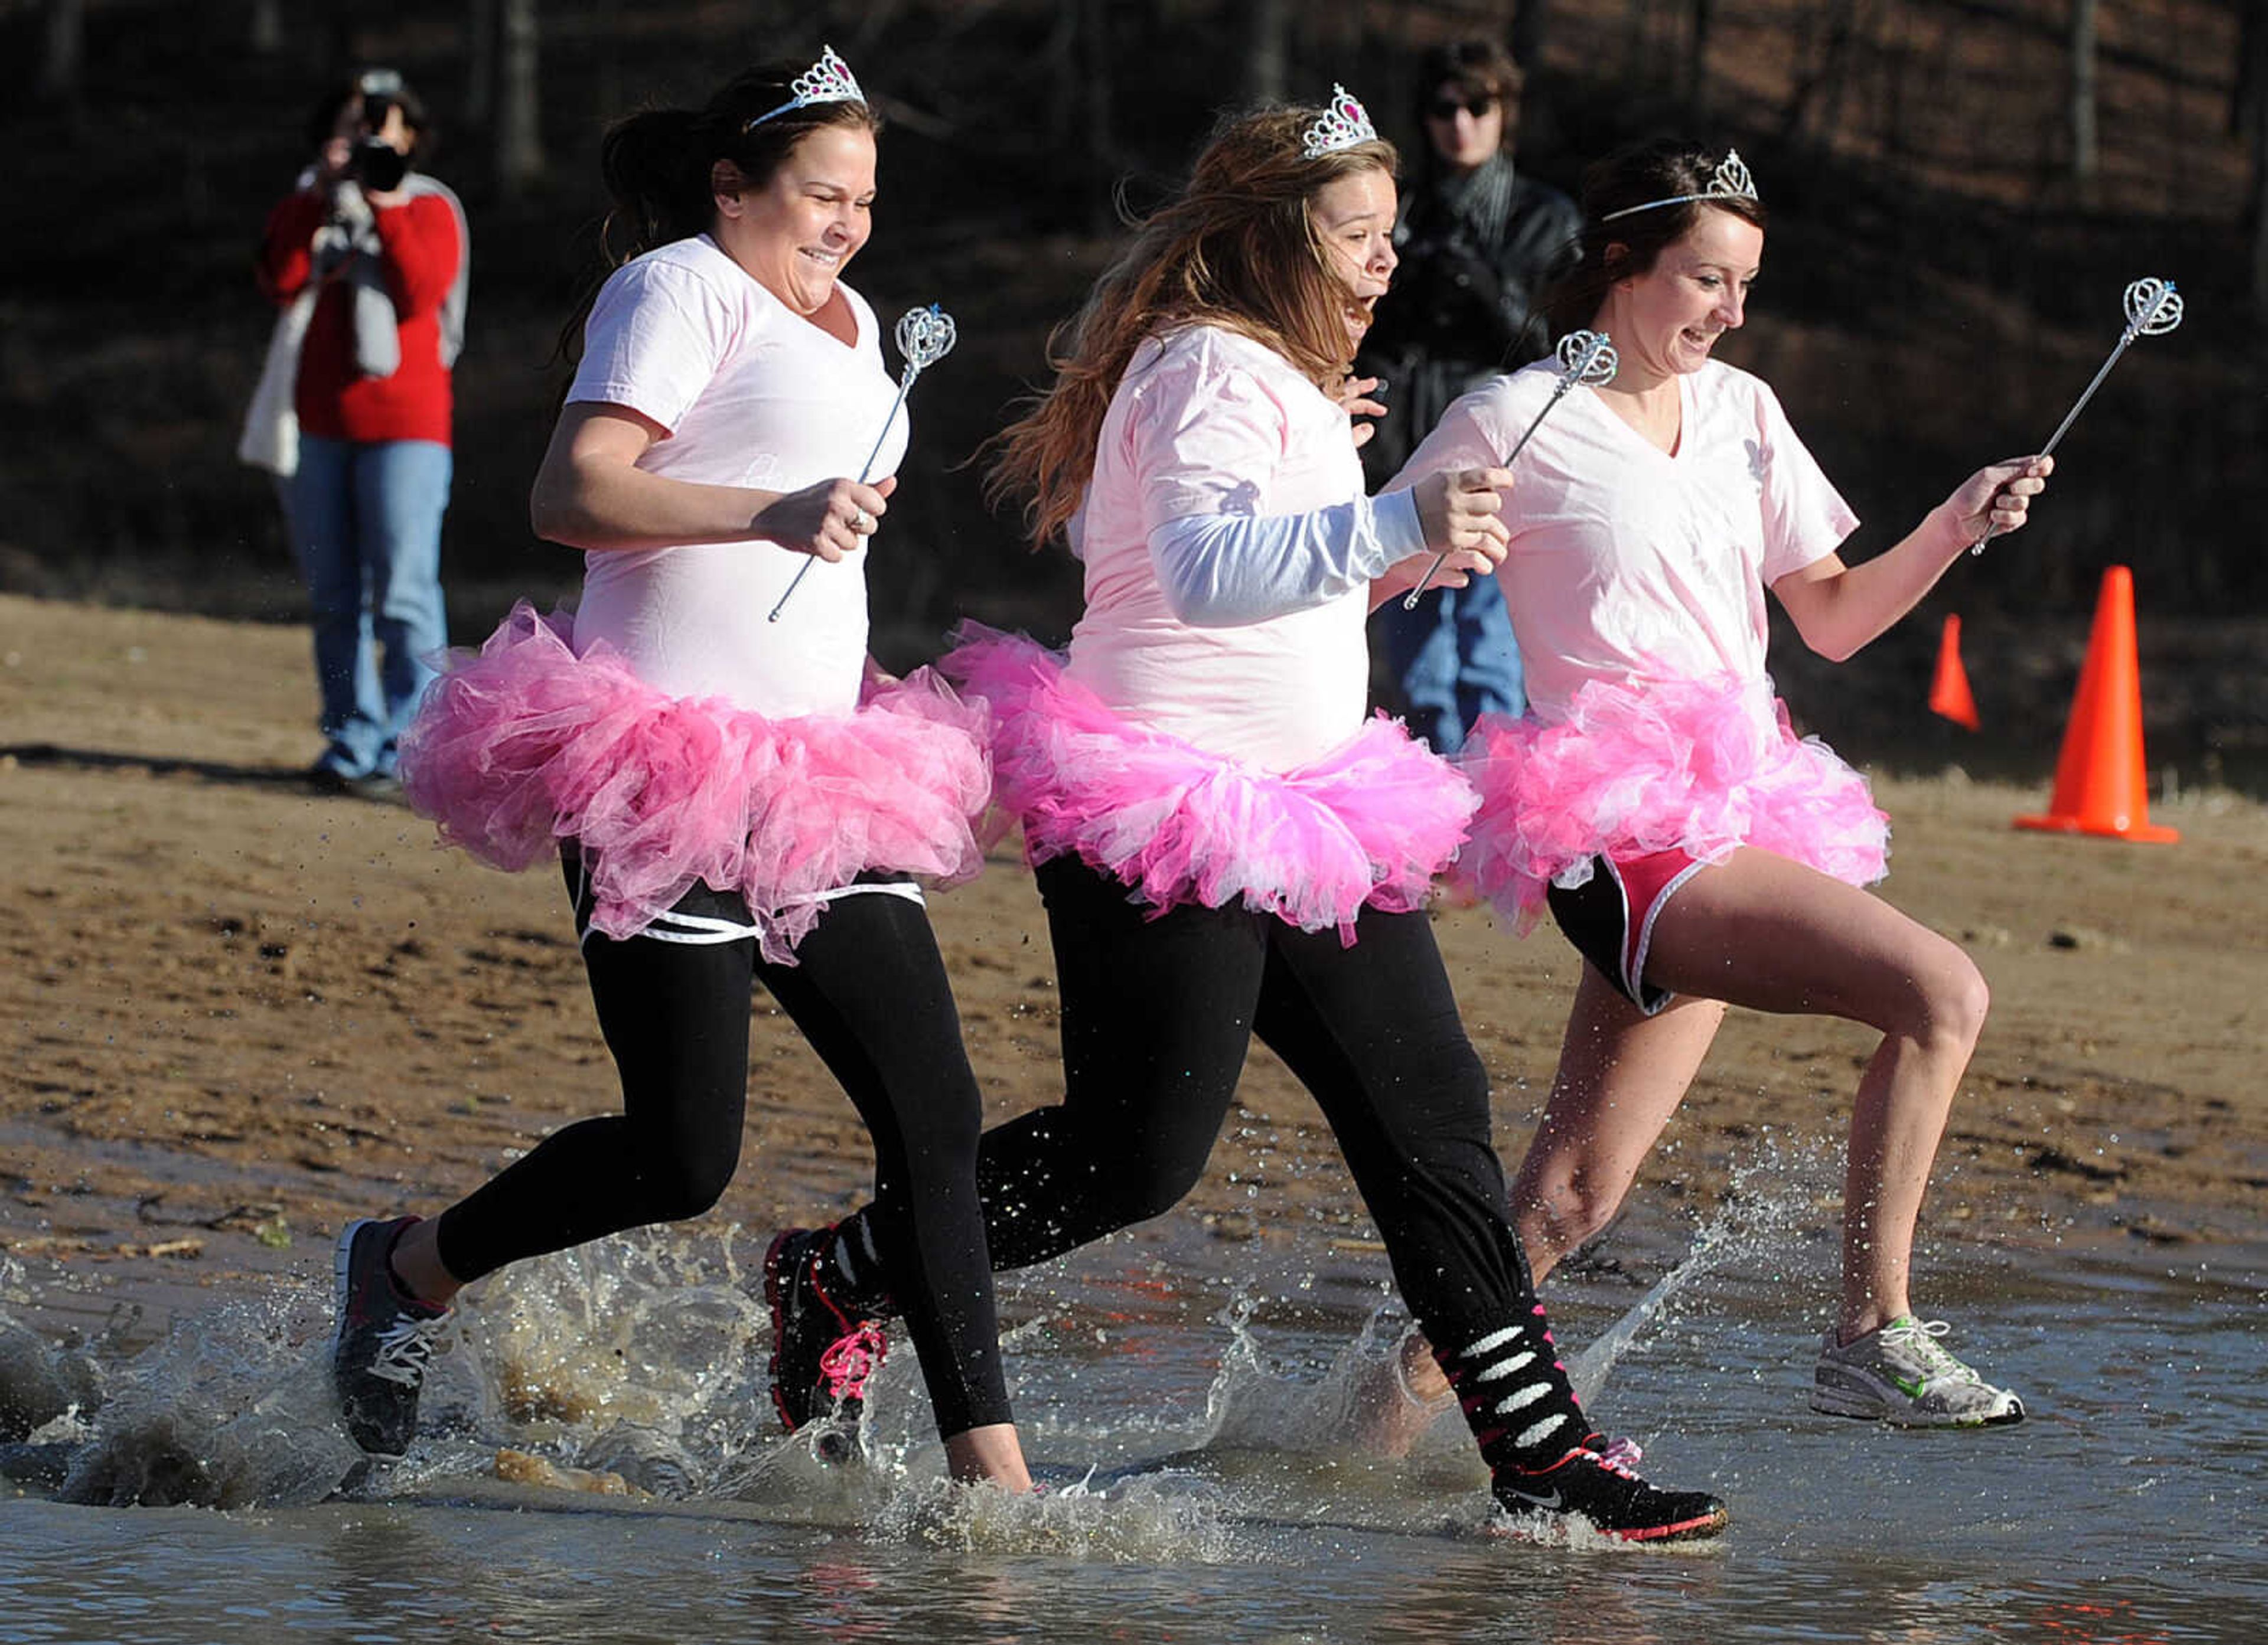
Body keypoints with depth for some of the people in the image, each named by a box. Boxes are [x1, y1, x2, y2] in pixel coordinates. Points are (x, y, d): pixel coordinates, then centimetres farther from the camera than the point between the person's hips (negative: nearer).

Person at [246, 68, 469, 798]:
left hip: (401, 423, -4)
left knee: (404, 595, -11)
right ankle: (352, 741, 11)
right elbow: (280, 279, -6)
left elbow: (420, 295, -10)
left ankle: (407, 750, -12)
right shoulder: (307, 203, 13)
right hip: (315, 423, 4)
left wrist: (386, 210, -16)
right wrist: (321, 196, -12)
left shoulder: (429, 208, 6)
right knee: (335, 597, 6)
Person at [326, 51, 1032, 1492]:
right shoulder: (685, 289, -5)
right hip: (667, 777, -8)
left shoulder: (849, 322, 22)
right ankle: (409, 1269, 17)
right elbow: (571, 497, -17)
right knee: (682, 1159, -8)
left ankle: (993, 1478, -3)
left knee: (936, 1116, -3)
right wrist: (771, 516, -27)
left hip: (814, 780, 8)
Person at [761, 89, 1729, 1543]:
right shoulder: (1208, 370, -15)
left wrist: (1389, 564, 15)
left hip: (1301, 815, 10)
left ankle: (1540, 1448, 3)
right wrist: (1388, 529, -44)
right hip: (1168, 825, -10)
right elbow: (1204, 565, -33)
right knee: (1138, 1157, -7)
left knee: (1433, 1118, 2)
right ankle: (835, 1284, 11)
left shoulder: (1283, 381, 18)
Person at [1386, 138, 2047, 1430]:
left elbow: (1832, 620, 20)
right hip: (1625, 828, -7)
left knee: (1570, 1198, 3)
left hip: (1734, 822, 7)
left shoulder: (1741, 412, 15)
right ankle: (1873, 1338, -16)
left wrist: (1955, 528, 4)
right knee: (1941, 993, -22)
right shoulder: (1518, 423, -5)